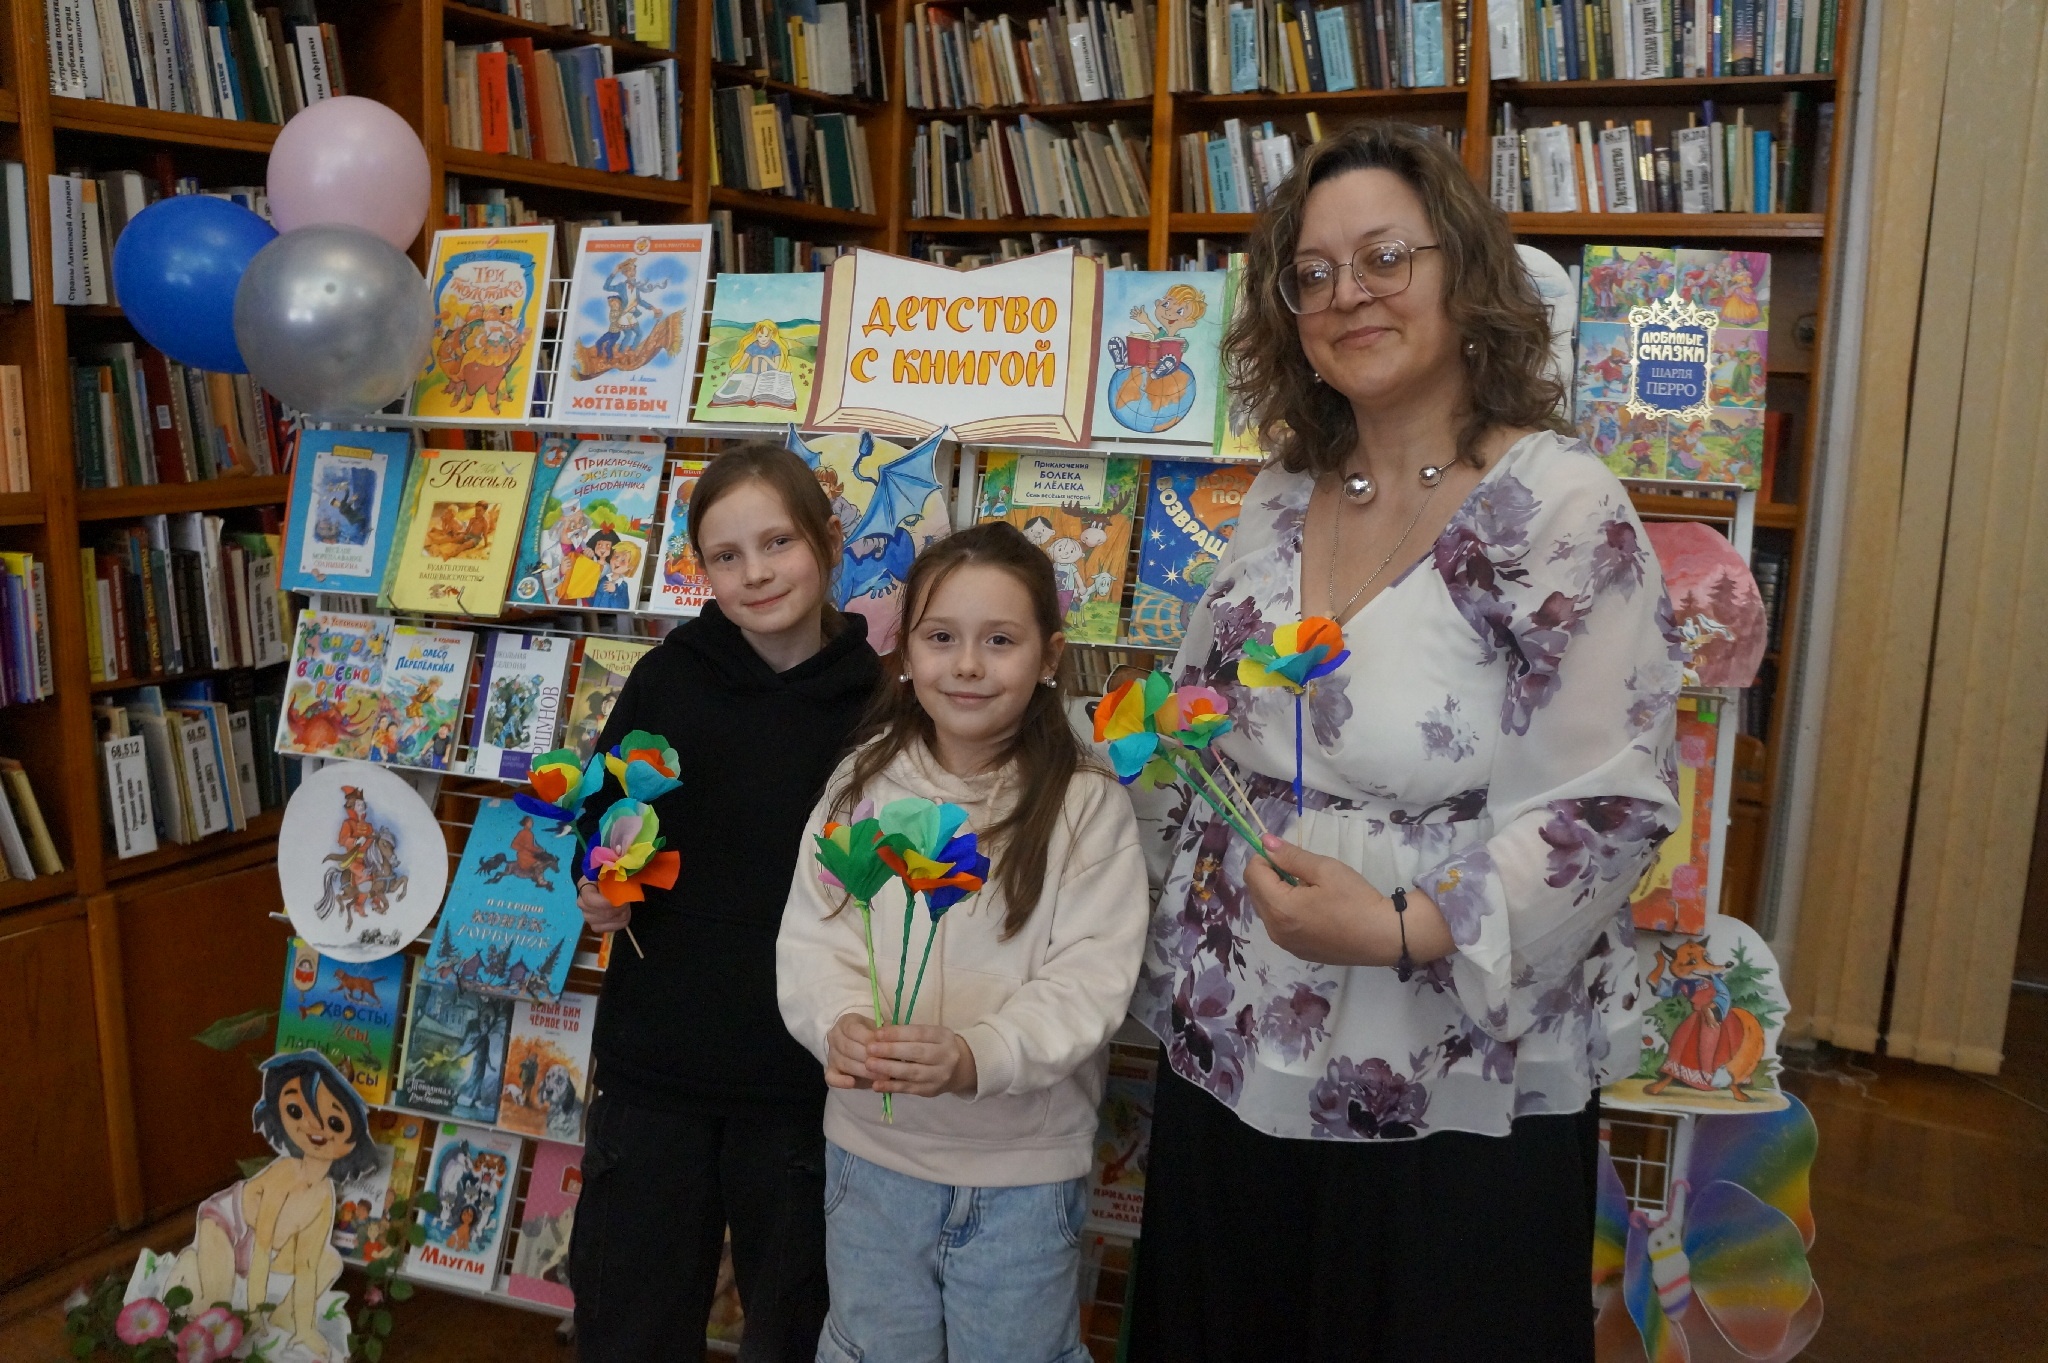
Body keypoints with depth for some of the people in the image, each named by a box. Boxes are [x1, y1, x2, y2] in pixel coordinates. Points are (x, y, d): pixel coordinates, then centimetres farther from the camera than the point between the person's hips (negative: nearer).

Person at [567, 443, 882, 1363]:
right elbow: (594, 829, 9)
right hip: (655, 1057, 2)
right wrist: (598, 895, -10)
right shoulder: (667, 680, -3)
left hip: (806, 1075, -1)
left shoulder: (878, 703, -8)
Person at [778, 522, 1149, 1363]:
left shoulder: (1086, 804, -12)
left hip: (1025, 1170, -2)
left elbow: (1087, 980, -16)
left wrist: (976, 1057, -32)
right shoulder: (862, 783, -2)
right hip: (871, 1150, 3)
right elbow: (812, 938, -3)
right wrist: (841, 1025, -24)